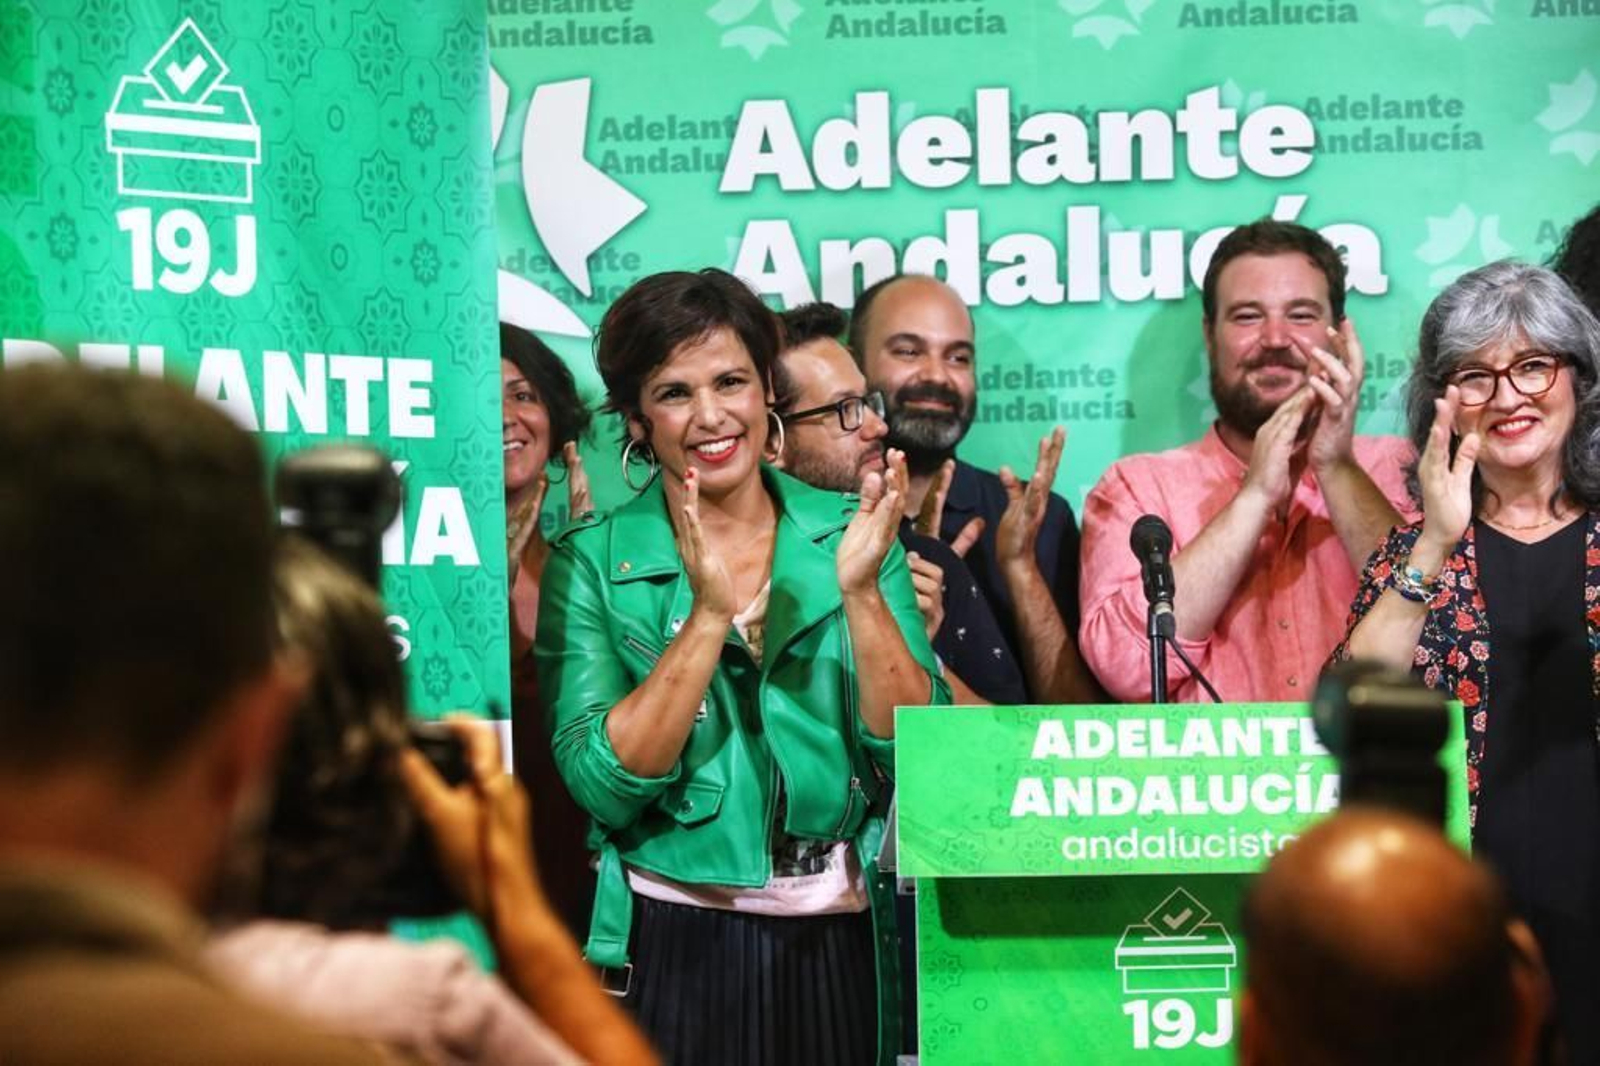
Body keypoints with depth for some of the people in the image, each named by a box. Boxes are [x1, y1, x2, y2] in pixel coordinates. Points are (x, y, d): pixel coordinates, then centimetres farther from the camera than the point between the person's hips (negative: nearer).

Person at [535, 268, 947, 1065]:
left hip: (839, 943, 2)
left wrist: (860, 590, -18)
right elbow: (603, 785, -14)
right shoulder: (592, 563, -3)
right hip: (675, 948, -2)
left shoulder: (851, 533, 1)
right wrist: (710, 612, -21)